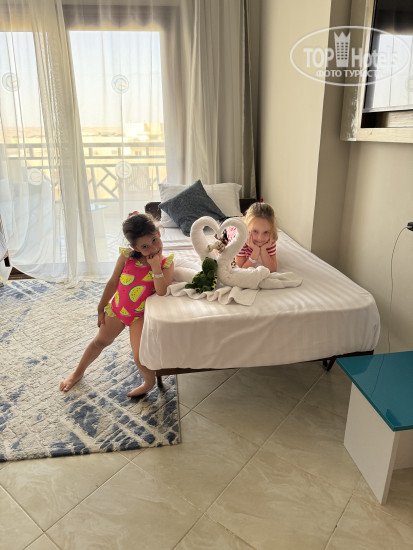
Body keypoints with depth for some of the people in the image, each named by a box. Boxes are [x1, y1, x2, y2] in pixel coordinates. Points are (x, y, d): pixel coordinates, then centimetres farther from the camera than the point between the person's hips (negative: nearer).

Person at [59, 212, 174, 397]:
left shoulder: (166, 263, -18)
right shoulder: (127, 256, -15)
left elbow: (162, 292, -29)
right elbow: (113, 283, -4)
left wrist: (155, 266, -33)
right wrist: (101, 308, 4)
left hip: (140, 314, -2)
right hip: (117, 307, 3)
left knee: (140, 357, -13)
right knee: (100, 341, 21)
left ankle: (149, 382, 20)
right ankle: (78, 372, 46)